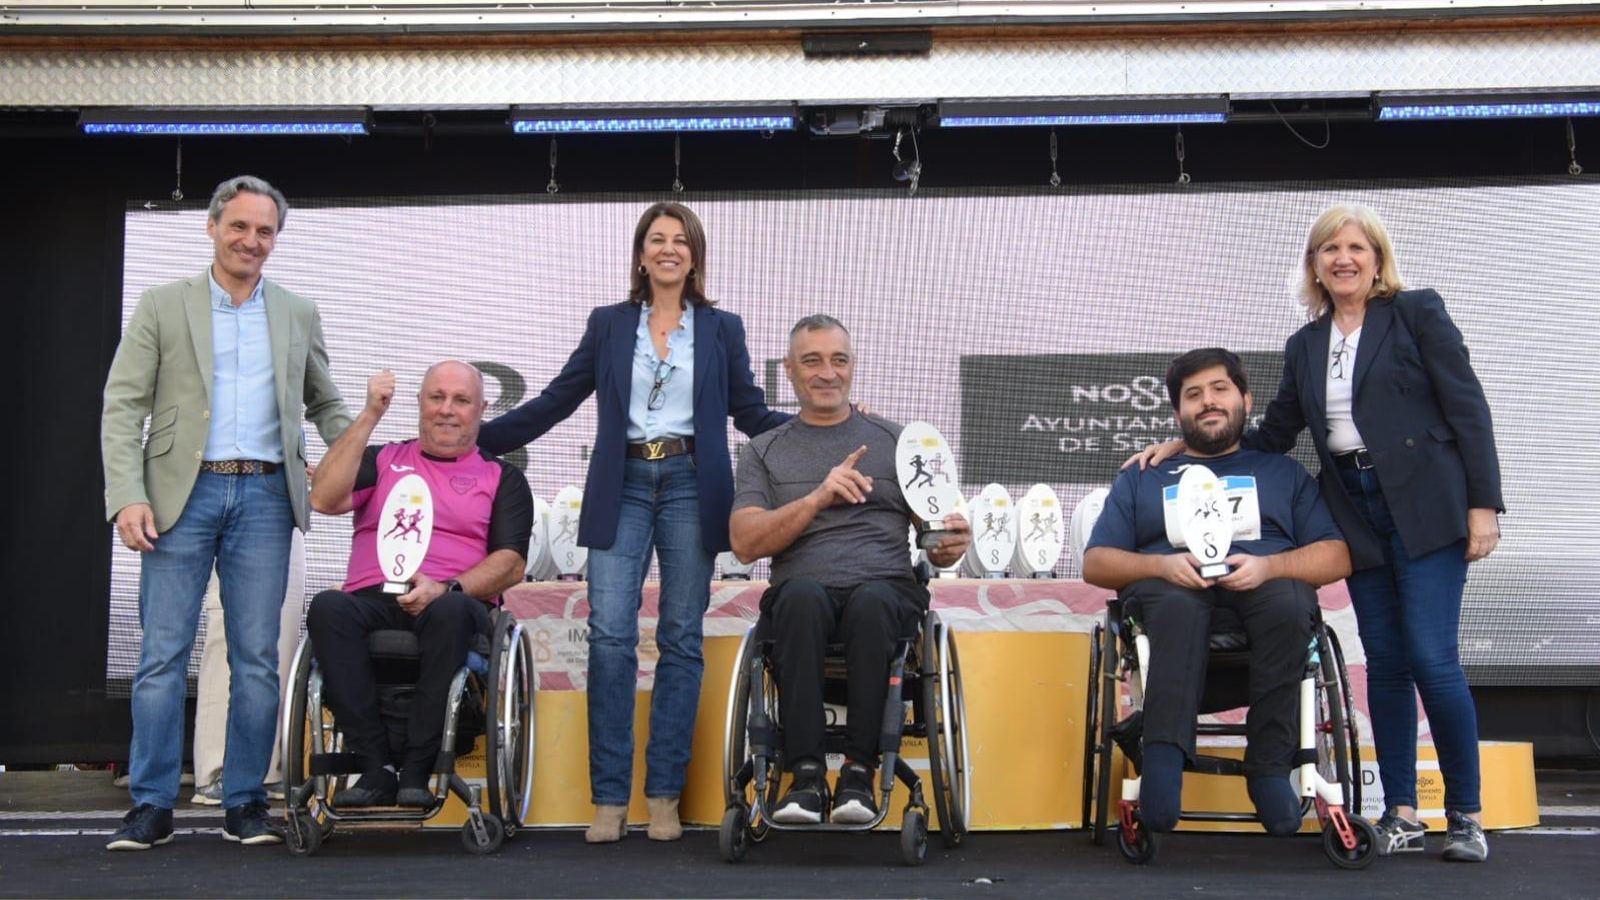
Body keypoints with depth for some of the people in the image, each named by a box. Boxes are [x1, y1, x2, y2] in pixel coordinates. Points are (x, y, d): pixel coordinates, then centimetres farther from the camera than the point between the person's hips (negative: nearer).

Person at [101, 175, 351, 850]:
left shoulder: (298, 315, 13)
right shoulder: (163, 307, 6)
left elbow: (325, 404, 22)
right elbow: (122, 407, 1)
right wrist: (128, 496, -11)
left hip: (265, 496, 2)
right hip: (184, 493, -1)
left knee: (257, 657, 2)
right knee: (163, 653, -1)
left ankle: (245, 802, 11)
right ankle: (152, 805, 8)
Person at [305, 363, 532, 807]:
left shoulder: (502, 478, 19)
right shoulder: (383, 460, 24)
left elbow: (511, 565, 5)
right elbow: (324, 499, 4)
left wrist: (445, 589, -14)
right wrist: (371, 414, 1)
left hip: (455, 605, -2)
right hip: (372, 601, 2)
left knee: (449, 611, -38)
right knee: (327, 607, -32)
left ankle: (416, 772, -29)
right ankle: (377, 767, -28)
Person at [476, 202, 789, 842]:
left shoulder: (722, 329, 11)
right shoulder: (608, 324, 12)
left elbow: (752, 415, 11)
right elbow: (554, 403, 13)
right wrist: (474, 438, 8)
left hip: (690, 487, 0)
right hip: (623, 487, 0)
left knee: (681, 640, 1)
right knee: (609, 636, -9)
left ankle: (664, 795, 7)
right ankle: (609, 797, -2)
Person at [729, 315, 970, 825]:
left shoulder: (895, 440, 20)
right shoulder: (763, 452, 19)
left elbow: (934, 541, 17)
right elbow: (745, 543, 4)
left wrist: (952, 545, -8)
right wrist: (818, 498, -9)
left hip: (888, 590, 0)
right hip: (803, 594, 0)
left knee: (870, 600, -36)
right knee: (803, 593, -36)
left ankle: (859, 774, -32)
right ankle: (807, 776, -35)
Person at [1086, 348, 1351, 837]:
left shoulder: (1282, 472, 27)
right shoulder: (1143, 478, 27)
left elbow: (1336, 557, 14)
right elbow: (1095, 563, 15)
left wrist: (1268, 566, -8)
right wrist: (1162, 564, -7)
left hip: (1266, 583, 1)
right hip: (1169, 587, 0)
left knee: (1287, 604, -36)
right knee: (1180, 607, -38)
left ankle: (1269, 766, -31)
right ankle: (1163, 757, -49)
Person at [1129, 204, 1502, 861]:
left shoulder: (1417, 313, 0)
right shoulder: (1304, 346, 13)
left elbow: (1468, 408, -3)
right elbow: (1272, 435, 17)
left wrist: (1483, 504, -10)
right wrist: (1184, 447, 10)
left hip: (1425, 508, -4)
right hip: (1358, 516, 4)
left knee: (1432, 659, -8)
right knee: (1385, 661, 6)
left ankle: (1466, 814, 7)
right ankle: (1401, 813, 14)